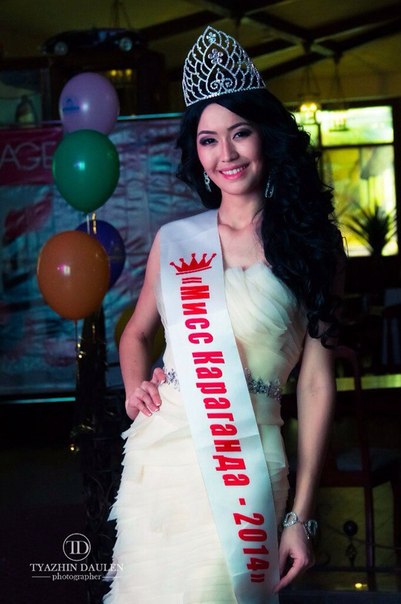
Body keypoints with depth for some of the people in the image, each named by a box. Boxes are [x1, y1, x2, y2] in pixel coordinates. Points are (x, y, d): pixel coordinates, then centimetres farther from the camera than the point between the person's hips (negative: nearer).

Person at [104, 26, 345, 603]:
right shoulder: (174, 241, 7)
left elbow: (316, 382, -2)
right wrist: (135, 384, 1)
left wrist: (301, 514, -4)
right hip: (159, 453, 3)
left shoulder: (310, 245, 0)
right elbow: (137, 332, 24)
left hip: (247, 464, -2)